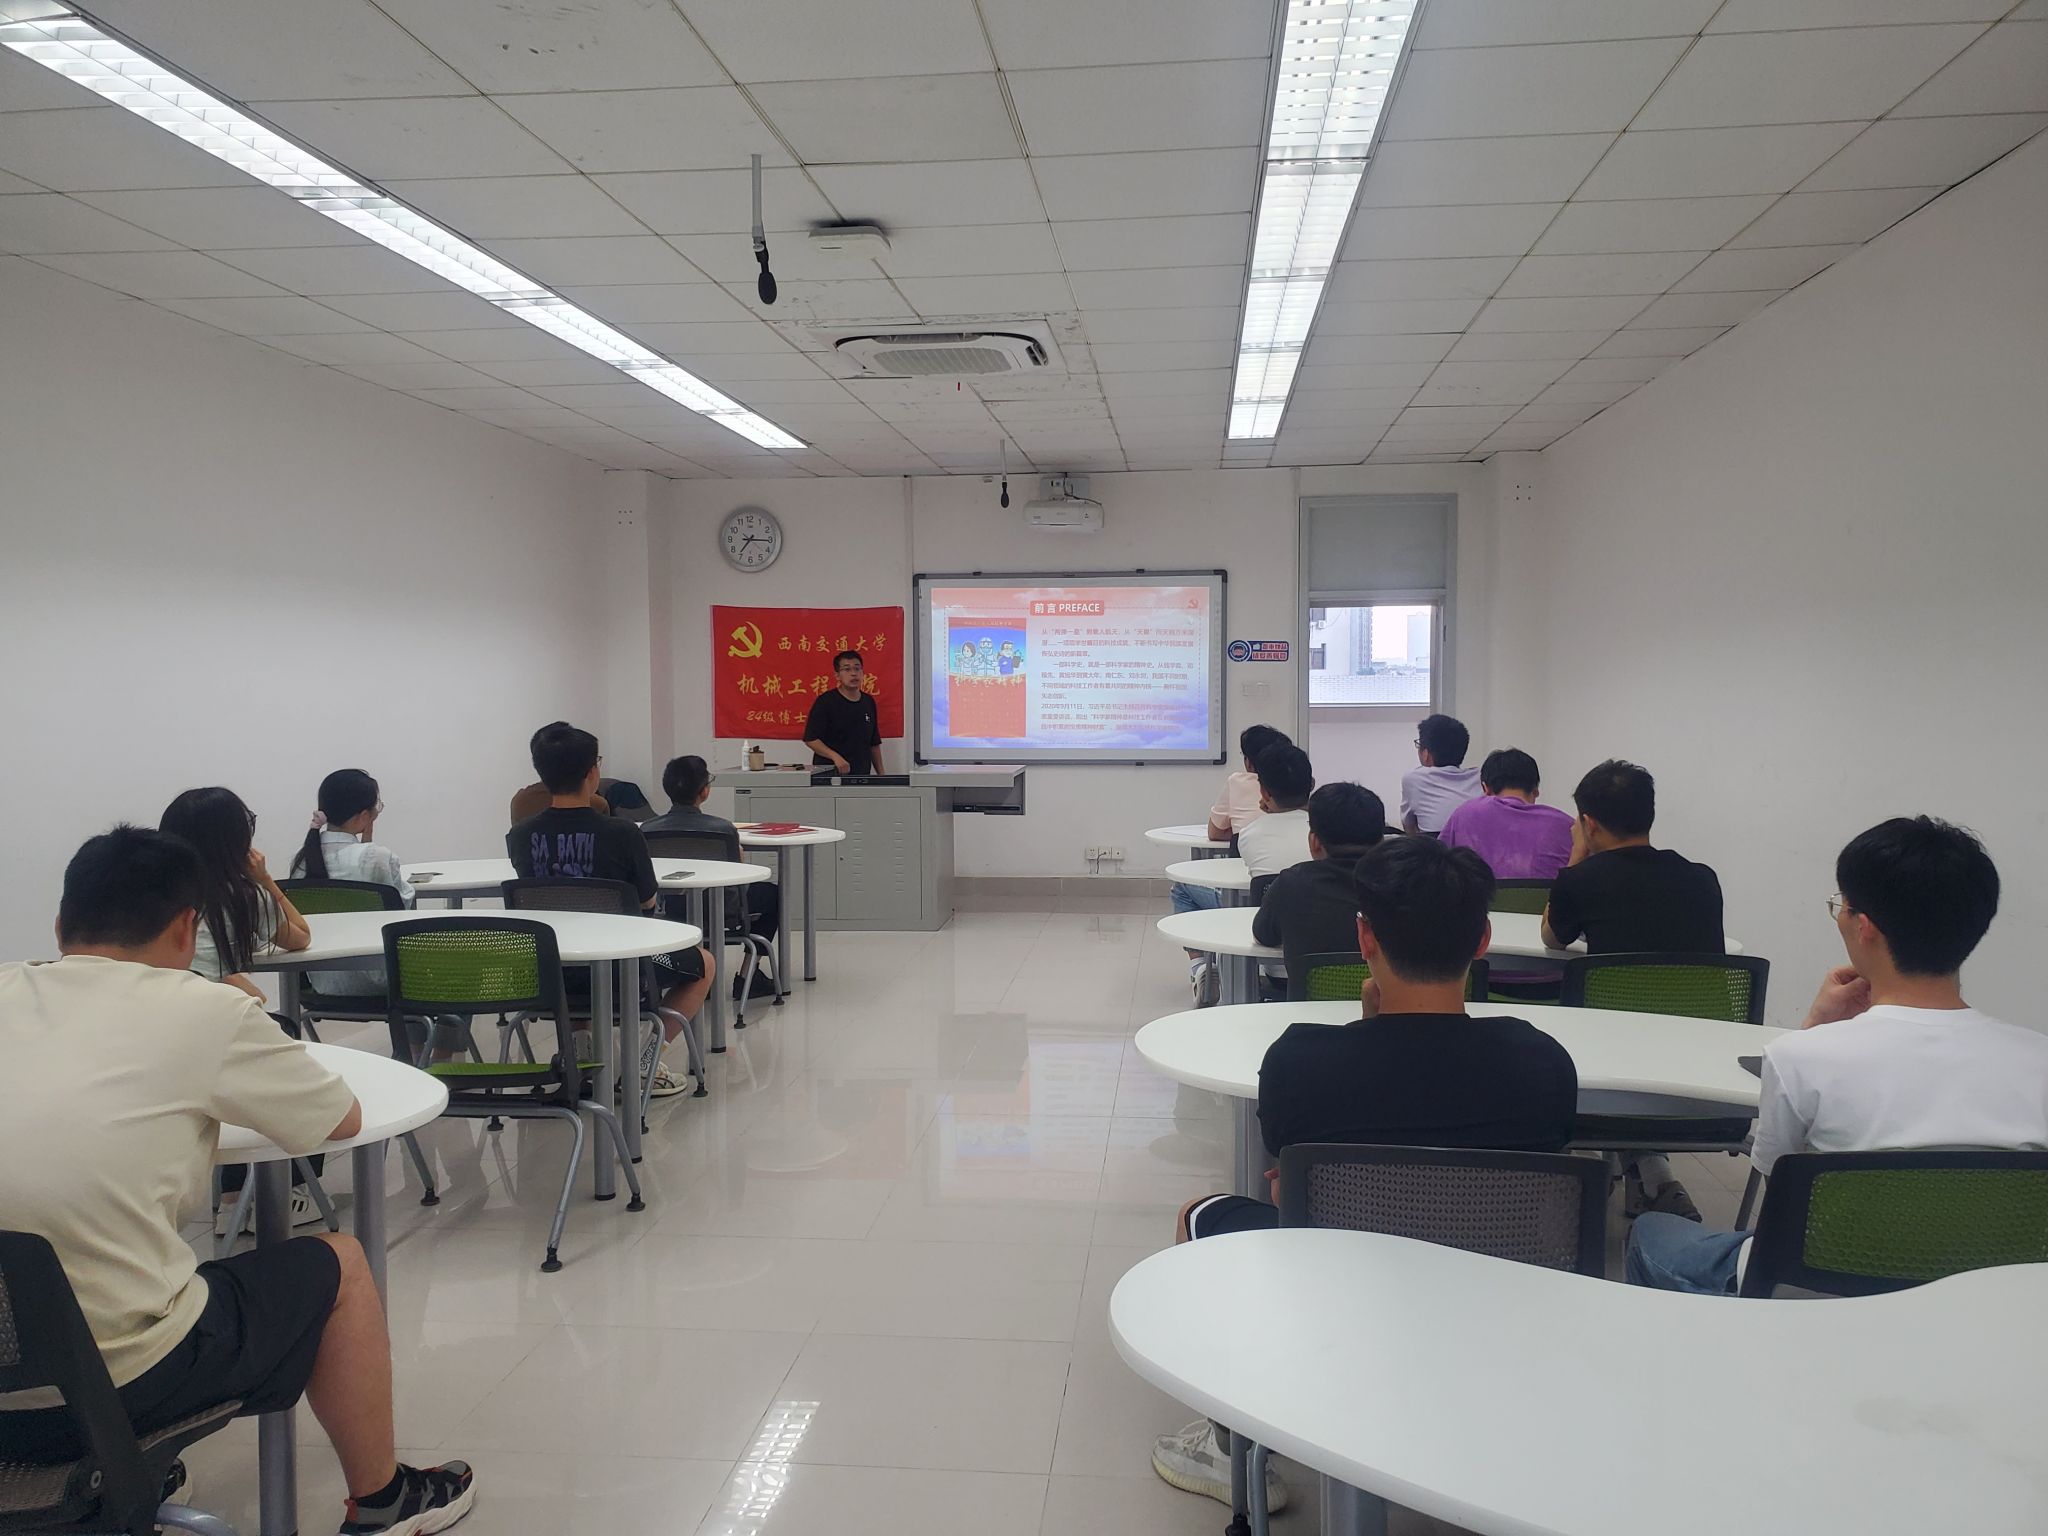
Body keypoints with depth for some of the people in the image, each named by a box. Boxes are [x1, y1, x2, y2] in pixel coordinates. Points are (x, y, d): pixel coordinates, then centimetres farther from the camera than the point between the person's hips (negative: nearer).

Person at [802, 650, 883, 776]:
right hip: (829, 774, -5)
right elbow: (810, 739, -11)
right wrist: (835, 756, -24)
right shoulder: (825, 701, -7)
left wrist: (881, 772, 11)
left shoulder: (869, 702, 11)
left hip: (862, 775, 5)